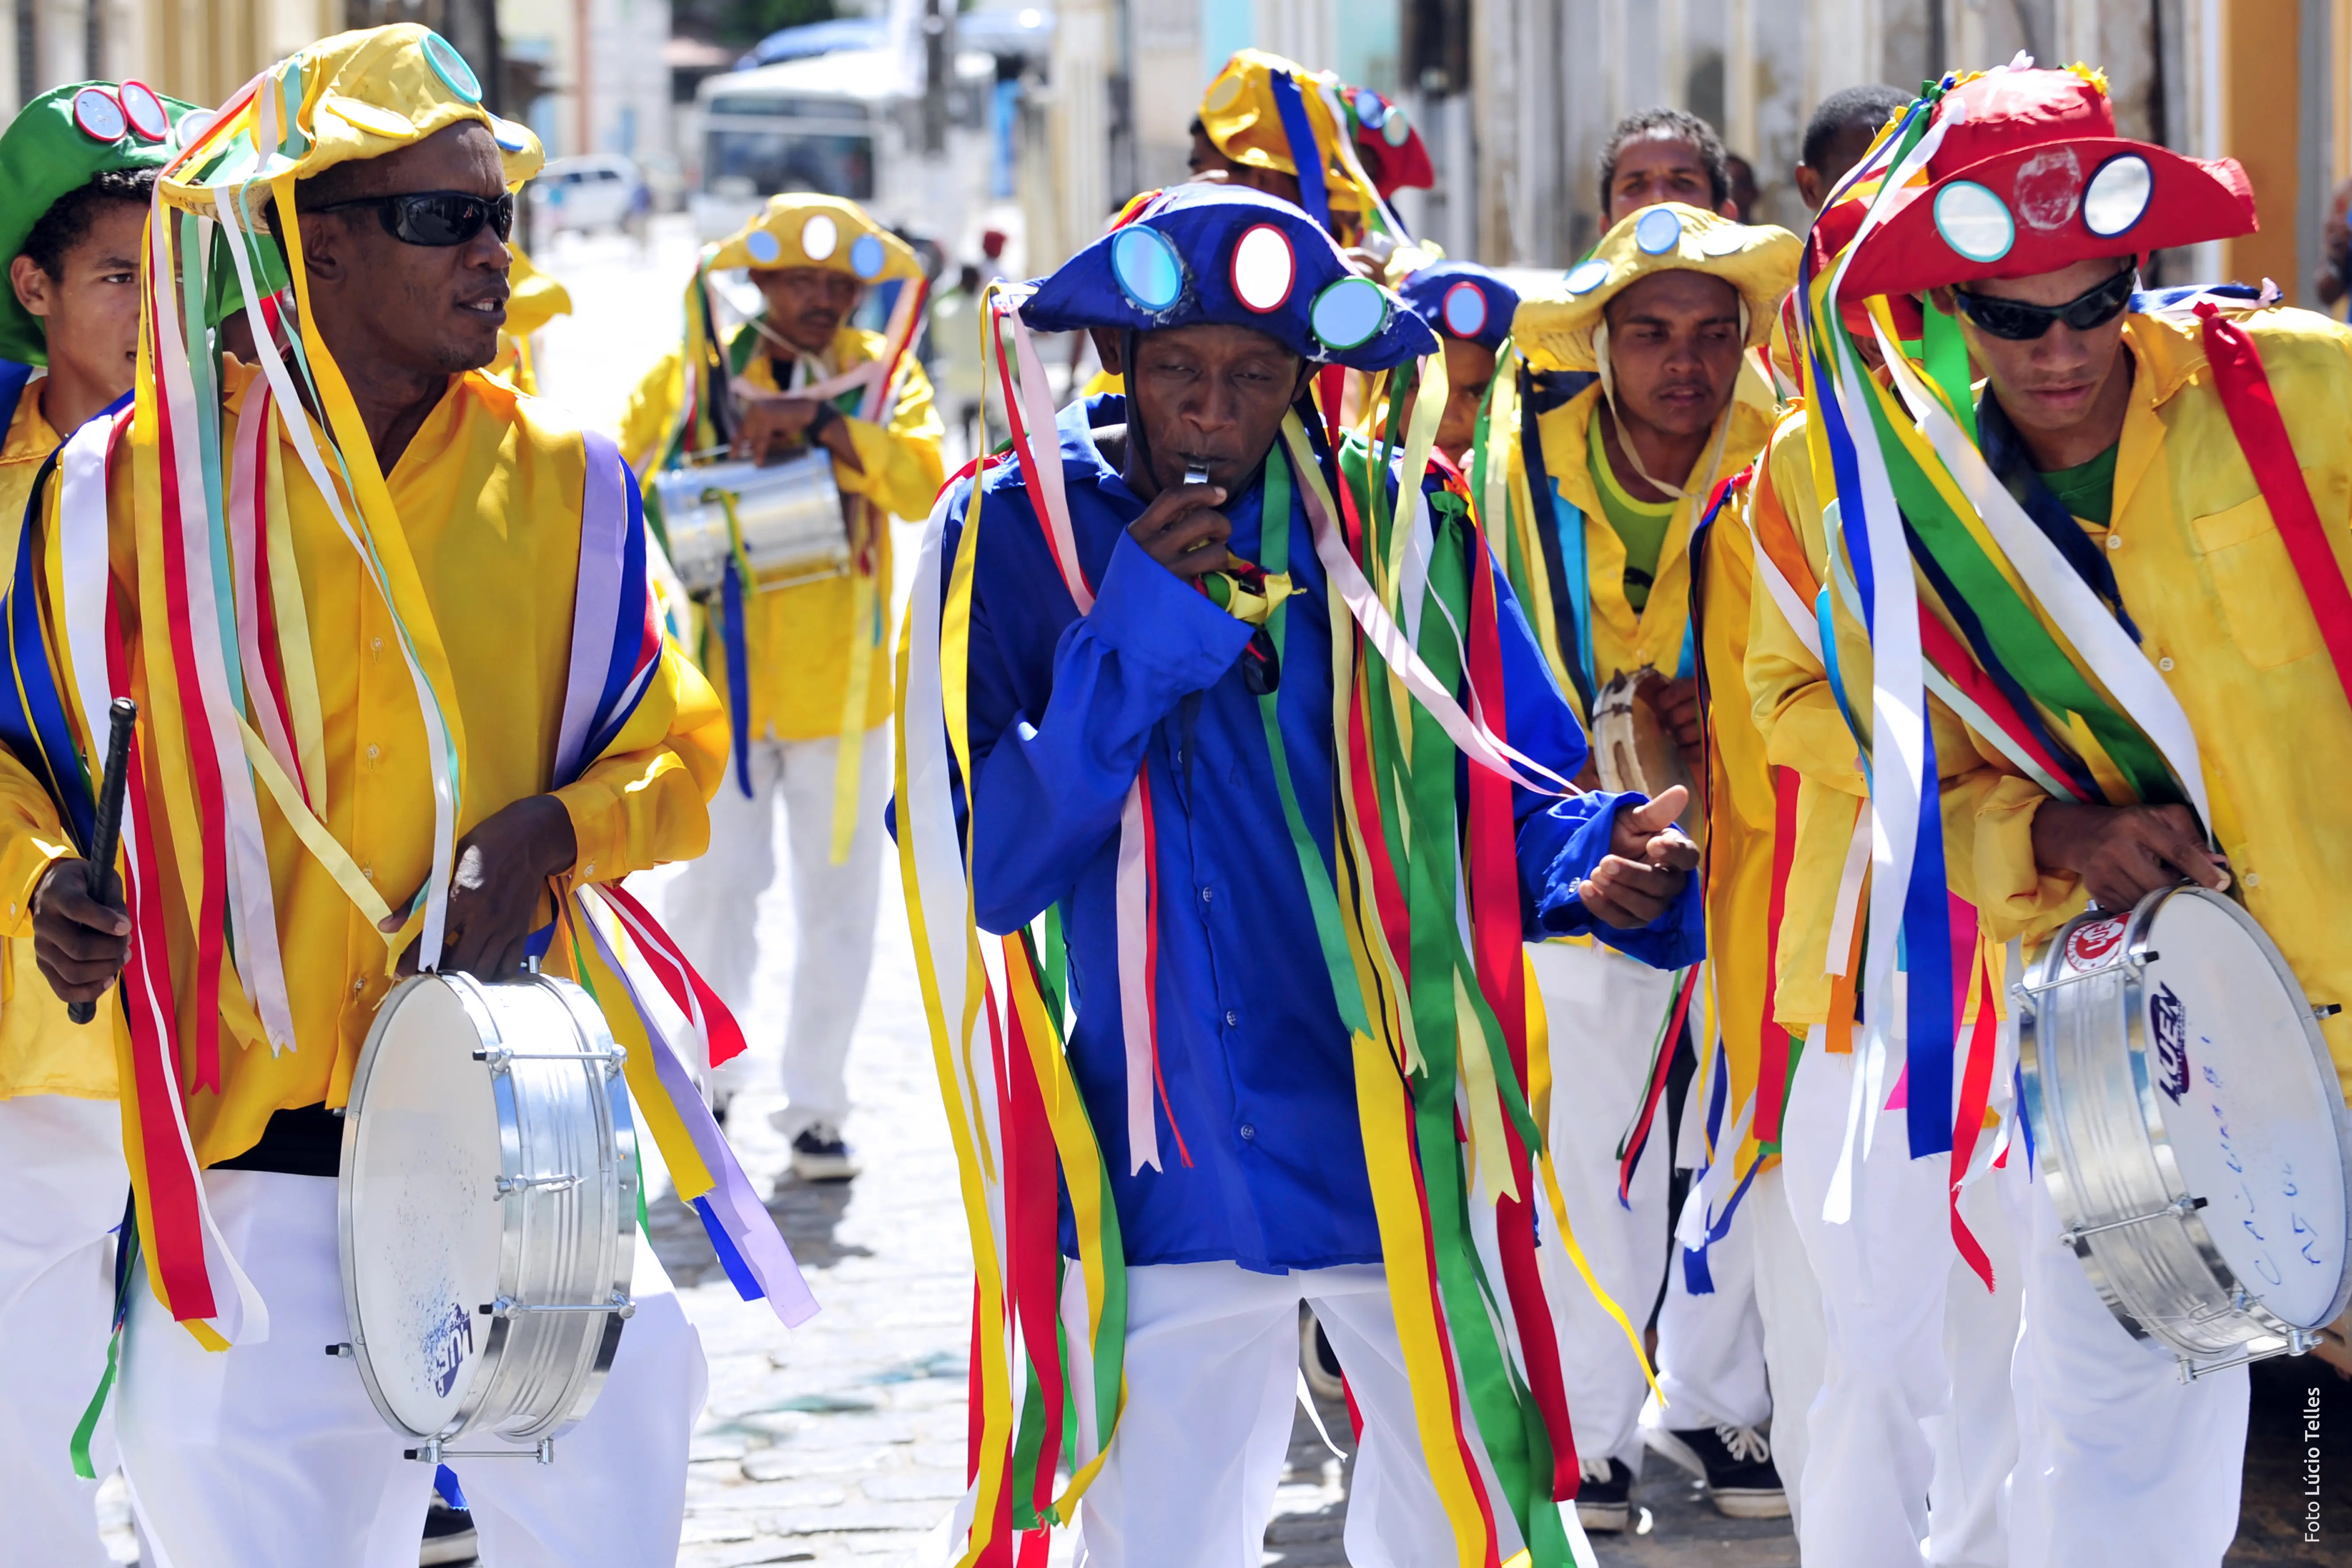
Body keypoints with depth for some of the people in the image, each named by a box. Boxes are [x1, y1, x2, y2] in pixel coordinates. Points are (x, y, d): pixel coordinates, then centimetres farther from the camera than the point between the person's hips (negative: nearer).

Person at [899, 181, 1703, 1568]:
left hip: (1404, 1143, 0)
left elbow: (1507, 802, 3)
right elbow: (976, 867, -8)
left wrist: (1597, 864, -20)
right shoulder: (1018, 535, -1)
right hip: (1163, 1177, 0)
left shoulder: (1401, 530, 0)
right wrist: (1133, 643, -16)